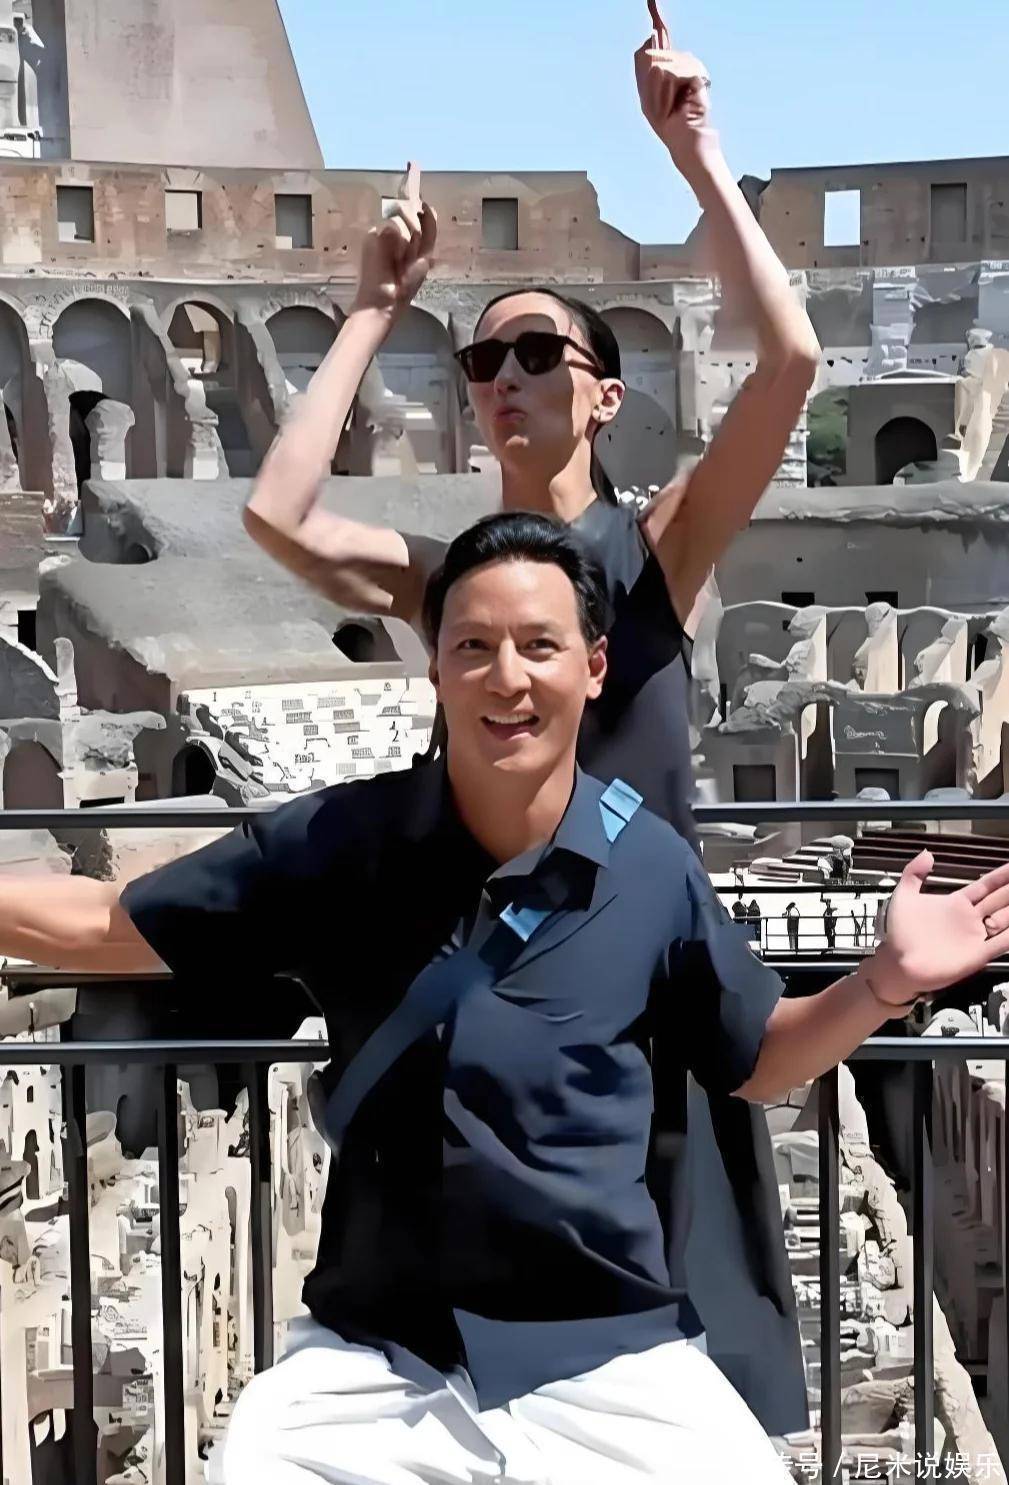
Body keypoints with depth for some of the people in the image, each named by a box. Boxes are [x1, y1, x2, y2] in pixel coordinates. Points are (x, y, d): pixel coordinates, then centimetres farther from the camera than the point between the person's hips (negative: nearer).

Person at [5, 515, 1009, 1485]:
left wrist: (884, 983, -8)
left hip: (609, 1357, 0)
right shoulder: (339, 844, -8)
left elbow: (749, 1062, 8)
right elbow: (110, 927, 1)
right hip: (373, 1360, 0)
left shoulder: (653, 869, -6)